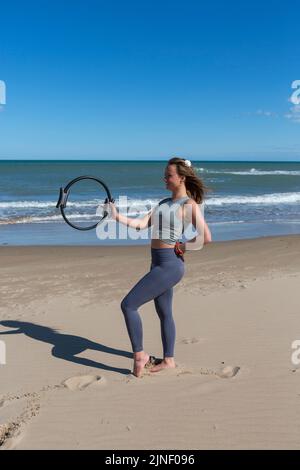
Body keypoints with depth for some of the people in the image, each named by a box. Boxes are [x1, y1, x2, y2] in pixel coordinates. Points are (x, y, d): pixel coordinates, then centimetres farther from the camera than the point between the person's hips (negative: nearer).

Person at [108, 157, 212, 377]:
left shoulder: (189, 205, -9)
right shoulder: (165, 202, 15)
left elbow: (206, 237, -17)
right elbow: (142, 224, 6)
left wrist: (184, 246, -8)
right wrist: (117, 216, -3)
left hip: (169, 265, -9)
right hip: (160, 263, 9)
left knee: (128, 305, -9)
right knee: (164, 312, 17)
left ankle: (139, 356, 4)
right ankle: (169, 360, 31)